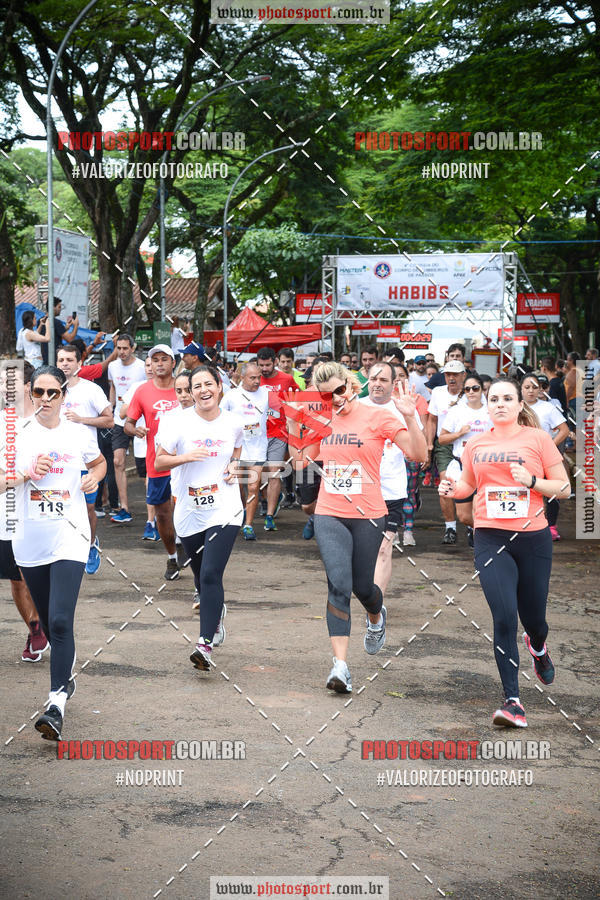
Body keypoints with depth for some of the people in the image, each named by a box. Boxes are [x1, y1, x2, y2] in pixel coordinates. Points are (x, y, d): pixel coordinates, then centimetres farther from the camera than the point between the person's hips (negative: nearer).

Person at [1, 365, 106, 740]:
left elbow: (99, 462, 22)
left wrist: (94, 478, 1)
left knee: (60, 621, -15)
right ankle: (66, 677, 40)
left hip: (69, 536, -2)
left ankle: (57, 703, -15)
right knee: (48, 621, 16)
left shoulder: (79, 434, 2)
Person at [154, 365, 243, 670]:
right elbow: (158, 462, -2)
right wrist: (185, 457, -20)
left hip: (224, 511, -1)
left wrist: (234, 465, 2)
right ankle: (217, 611, 47)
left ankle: (206, 645, -18)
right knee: (201, 577, 15)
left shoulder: (233, 423, 1)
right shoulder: (181, 422, -5)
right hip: (189, 513, 2)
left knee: (210, 575, -16)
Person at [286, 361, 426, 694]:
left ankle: (376, 616, 49)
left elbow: (416, 453, -12)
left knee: (362, 586, 10)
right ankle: (340, 665, -14)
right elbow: (300, 460, 18)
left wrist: (410, 418, -27)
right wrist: (293, 425, 6)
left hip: (368, 516, -2)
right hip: (329, 516, 2)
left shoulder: (377, 417, -5)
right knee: (339, 585, -12)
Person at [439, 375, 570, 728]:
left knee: (533, 616, 11)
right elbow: (468, 485, 22)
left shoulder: (538, 438, -1)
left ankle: (538, 647, 51)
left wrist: (531, 480, -17)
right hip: (491, 538, 1)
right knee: (504, 617, -12)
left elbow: (564, 488, -1)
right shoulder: (476, 445, 7)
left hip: (533, 537, -1)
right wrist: (452, 488, 1)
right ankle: (513, 701, -7)